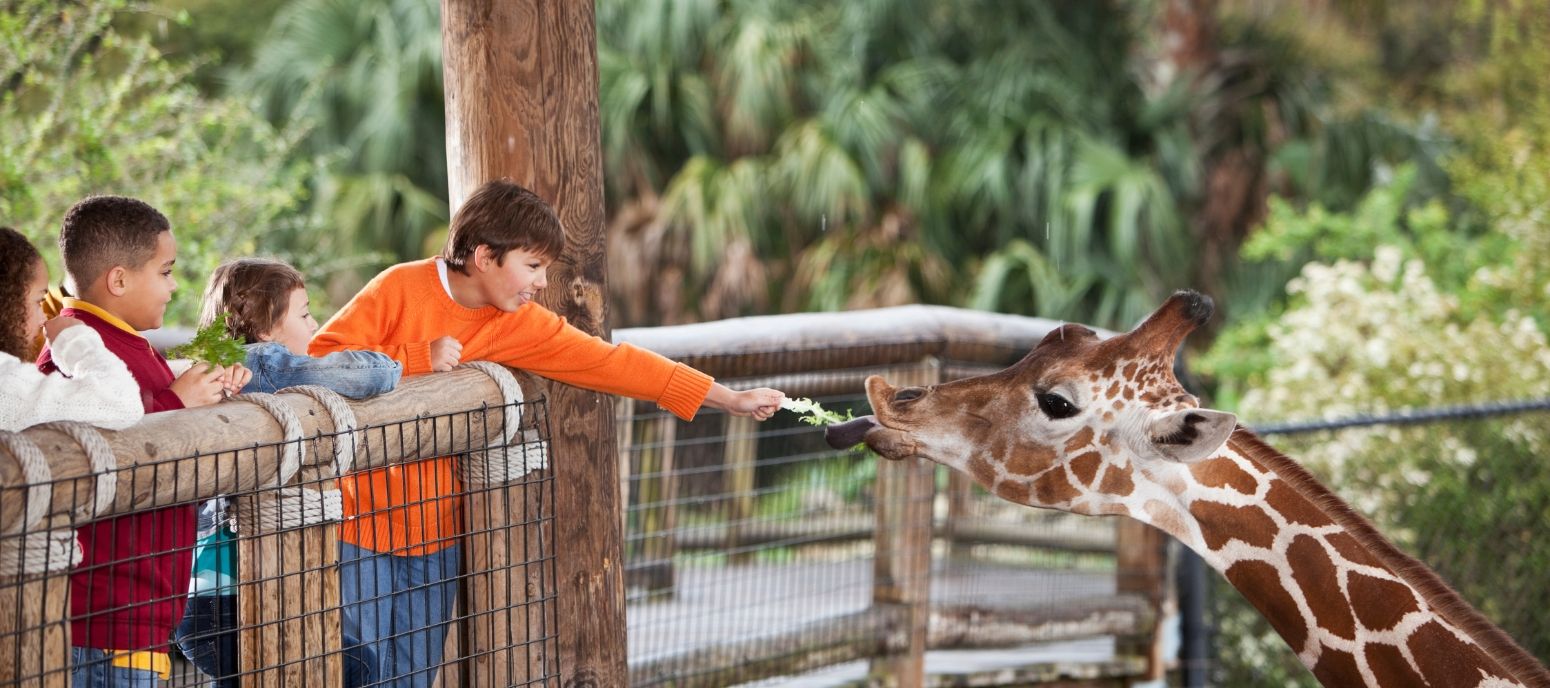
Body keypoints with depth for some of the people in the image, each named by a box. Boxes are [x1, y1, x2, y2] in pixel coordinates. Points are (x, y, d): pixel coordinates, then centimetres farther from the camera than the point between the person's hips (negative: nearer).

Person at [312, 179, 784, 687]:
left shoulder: (520, 323, 0)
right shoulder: (402, 288, -13)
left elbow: (611, 361, 0)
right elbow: (321, 358, -17)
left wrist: (730, 399, 0)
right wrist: (415, 359, -25)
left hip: (434, 529, 5)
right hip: (362, 524, -5)